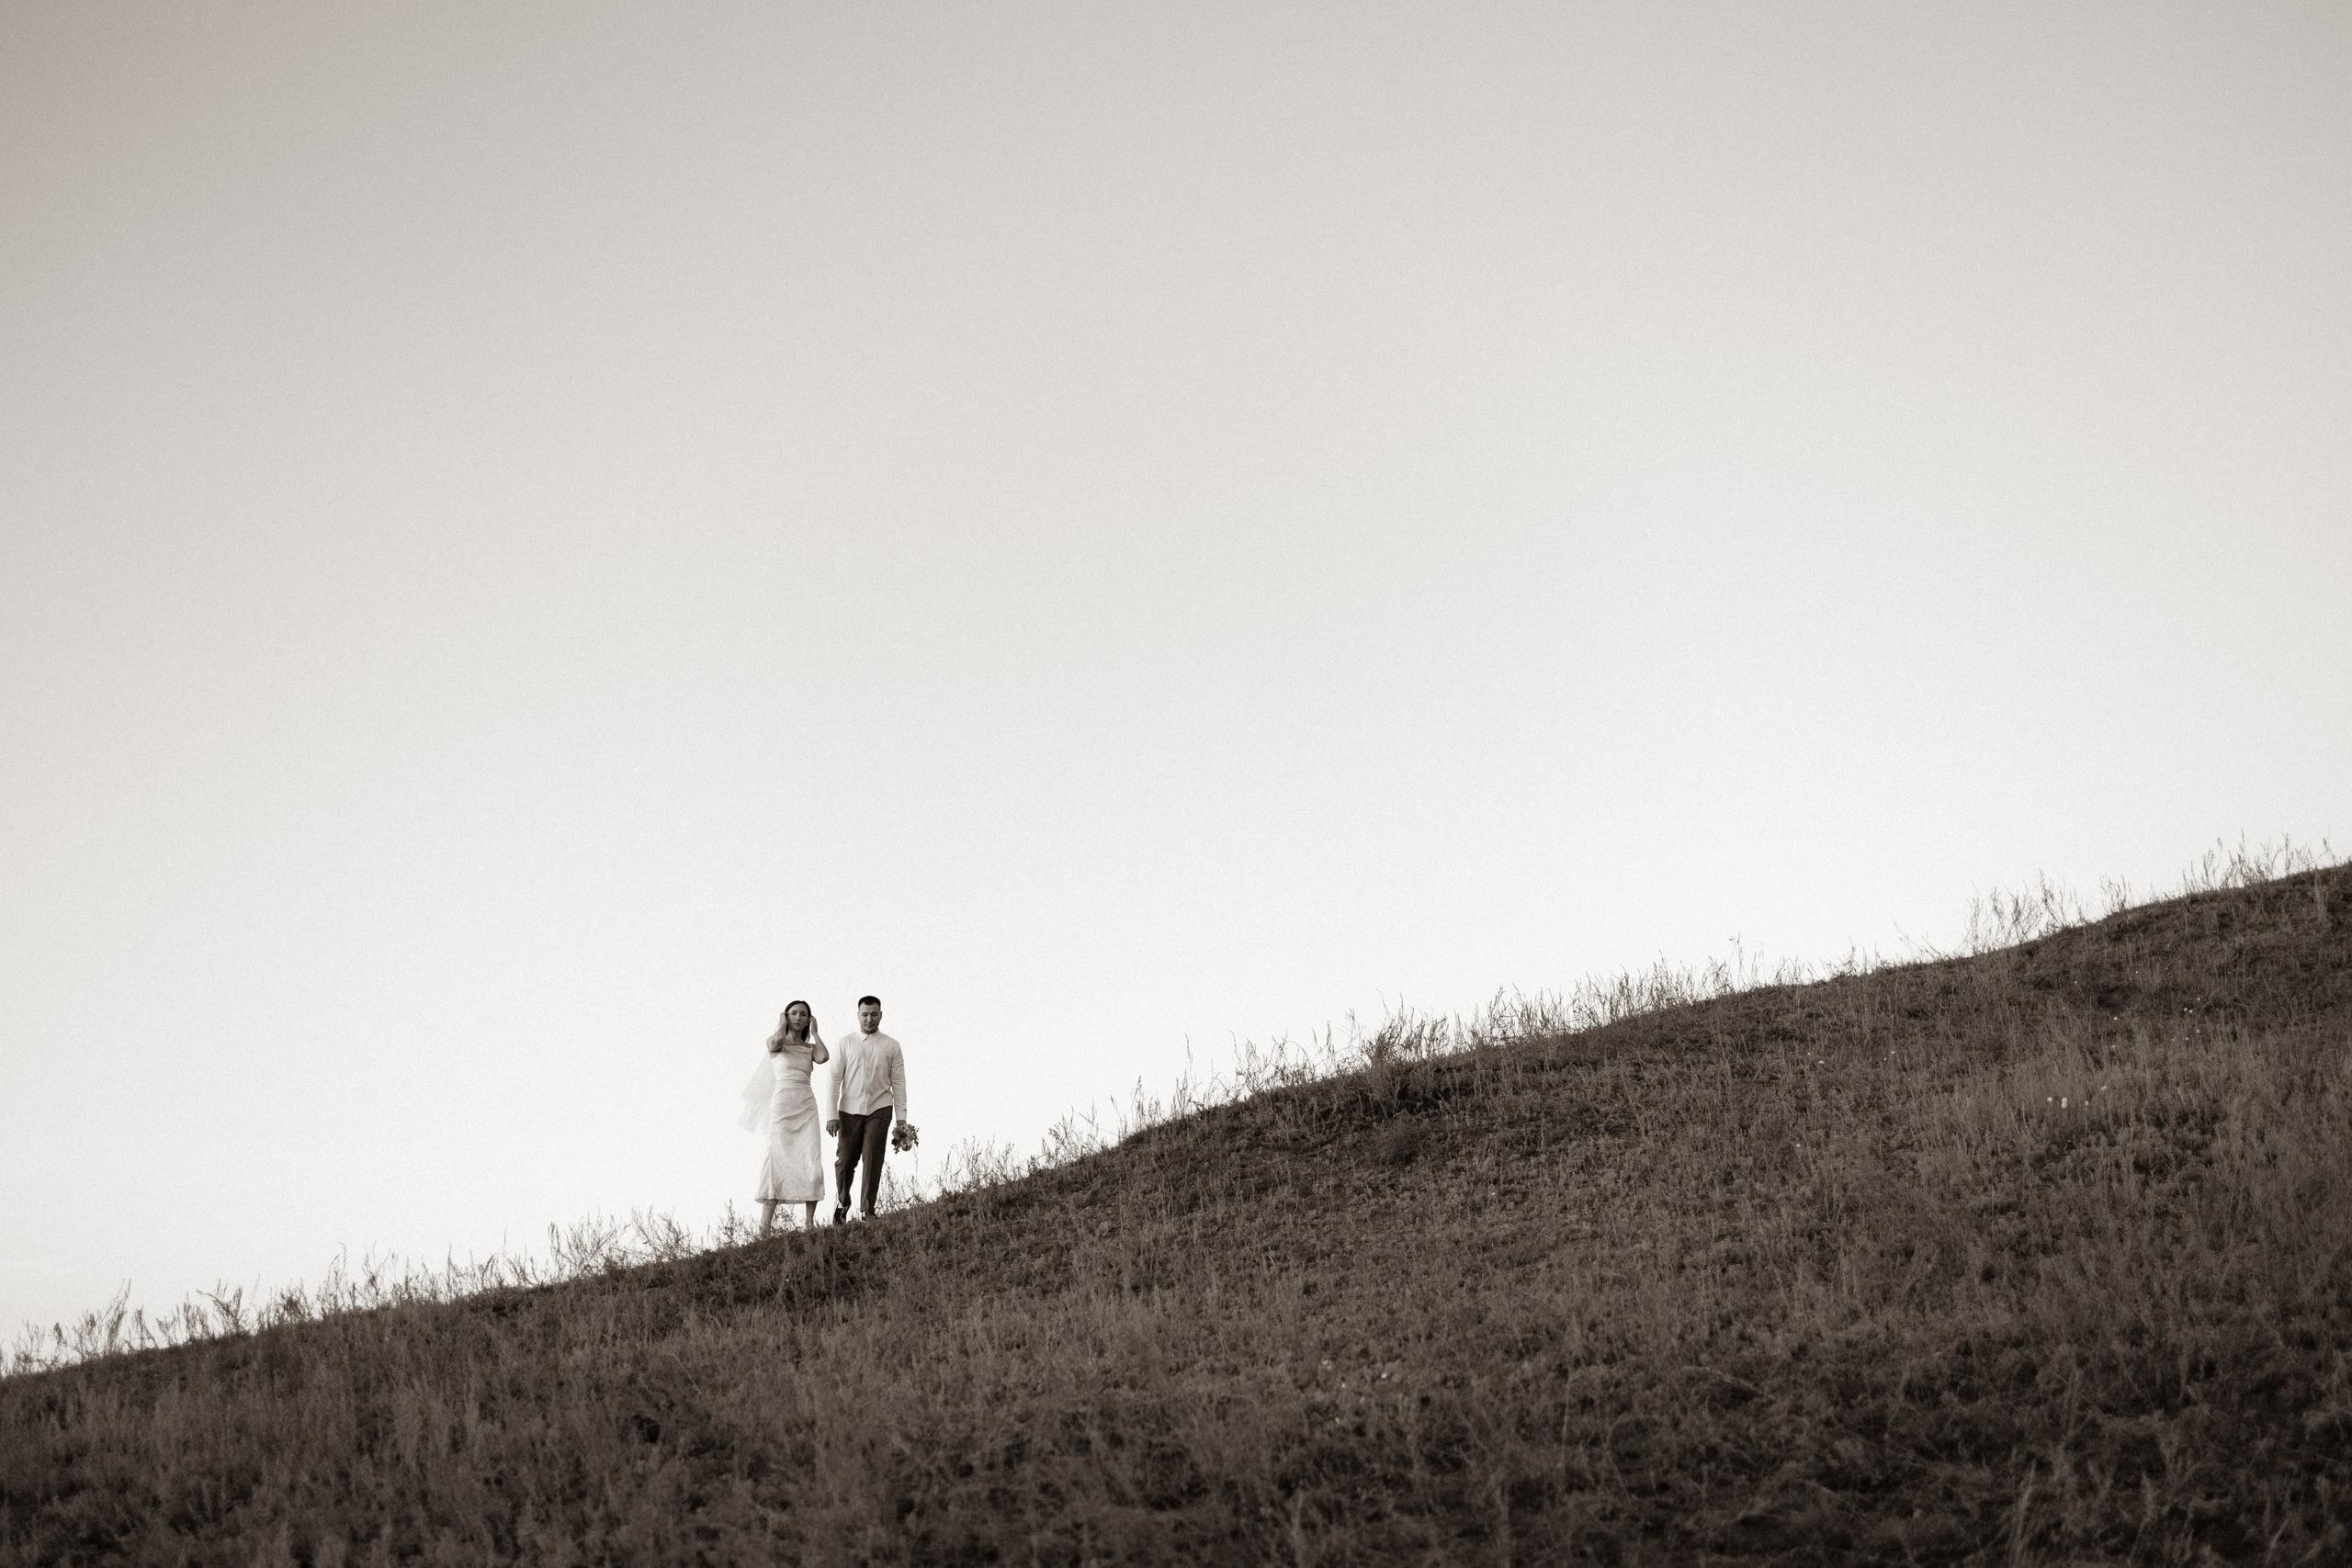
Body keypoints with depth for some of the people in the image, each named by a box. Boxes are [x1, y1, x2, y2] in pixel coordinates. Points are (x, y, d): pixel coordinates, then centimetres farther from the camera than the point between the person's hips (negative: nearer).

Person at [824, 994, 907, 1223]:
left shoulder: (891, 1046, 7)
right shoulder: (845, 1044, 6)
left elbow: (898, 1083, 6)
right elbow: (834, 1079, 3)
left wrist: (902, 1118, 0)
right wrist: (831, 1115, -5)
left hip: (879, 1109, 0)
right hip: (850, 1109, 0)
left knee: (873, 1161, -6)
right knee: (845, 1161, 0)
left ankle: (867, 1210, -1)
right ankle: (842, 1203, 22)